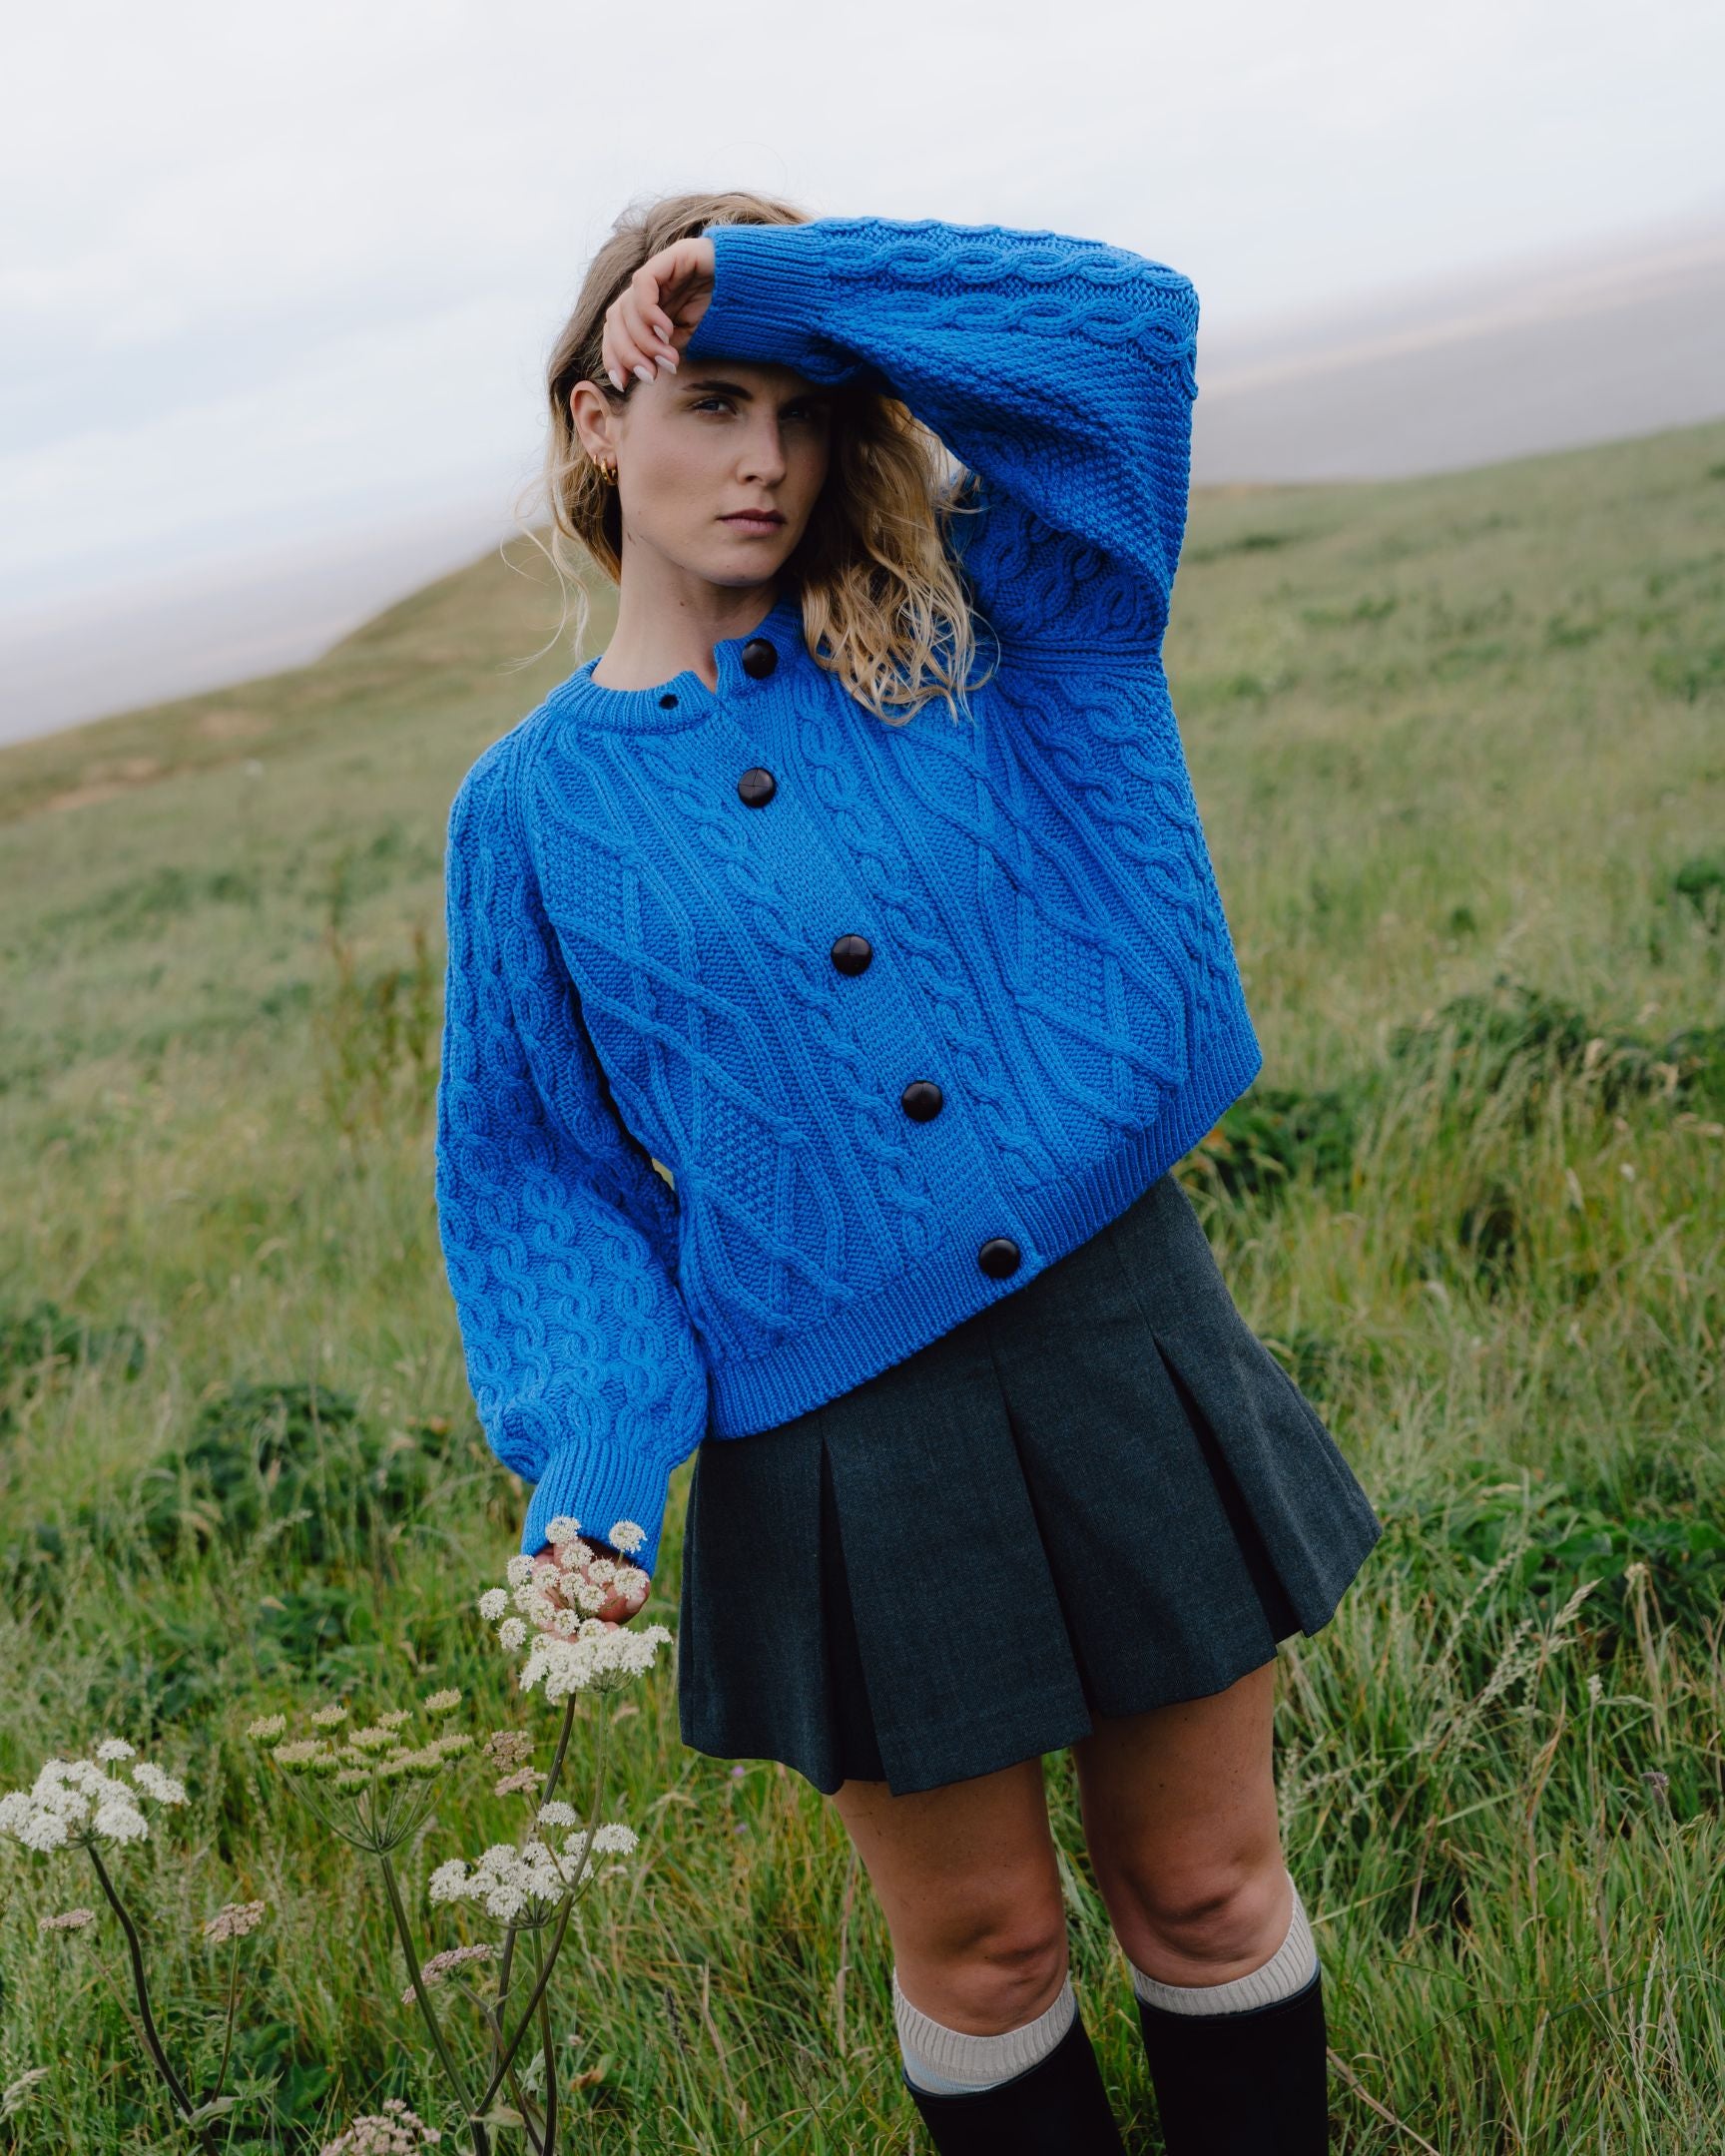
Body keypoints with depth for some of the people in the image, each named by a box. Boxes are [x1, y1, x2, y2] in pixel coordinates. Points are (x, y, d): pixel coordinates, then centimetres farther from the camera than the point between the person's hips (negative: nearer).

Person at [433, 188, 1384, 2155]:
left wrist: (770, 278, -9)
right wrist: (590, 1467, -11)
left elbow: (1123, 327, -8)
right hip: (836, 1451, -1)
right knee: (983, 1941, 15)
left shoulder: (956, 646, 2)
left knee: (1208, 1889, 16)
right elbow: (538, 1171, 2)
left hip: (1121, 1348, 1)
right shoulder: (533, 803, 0)